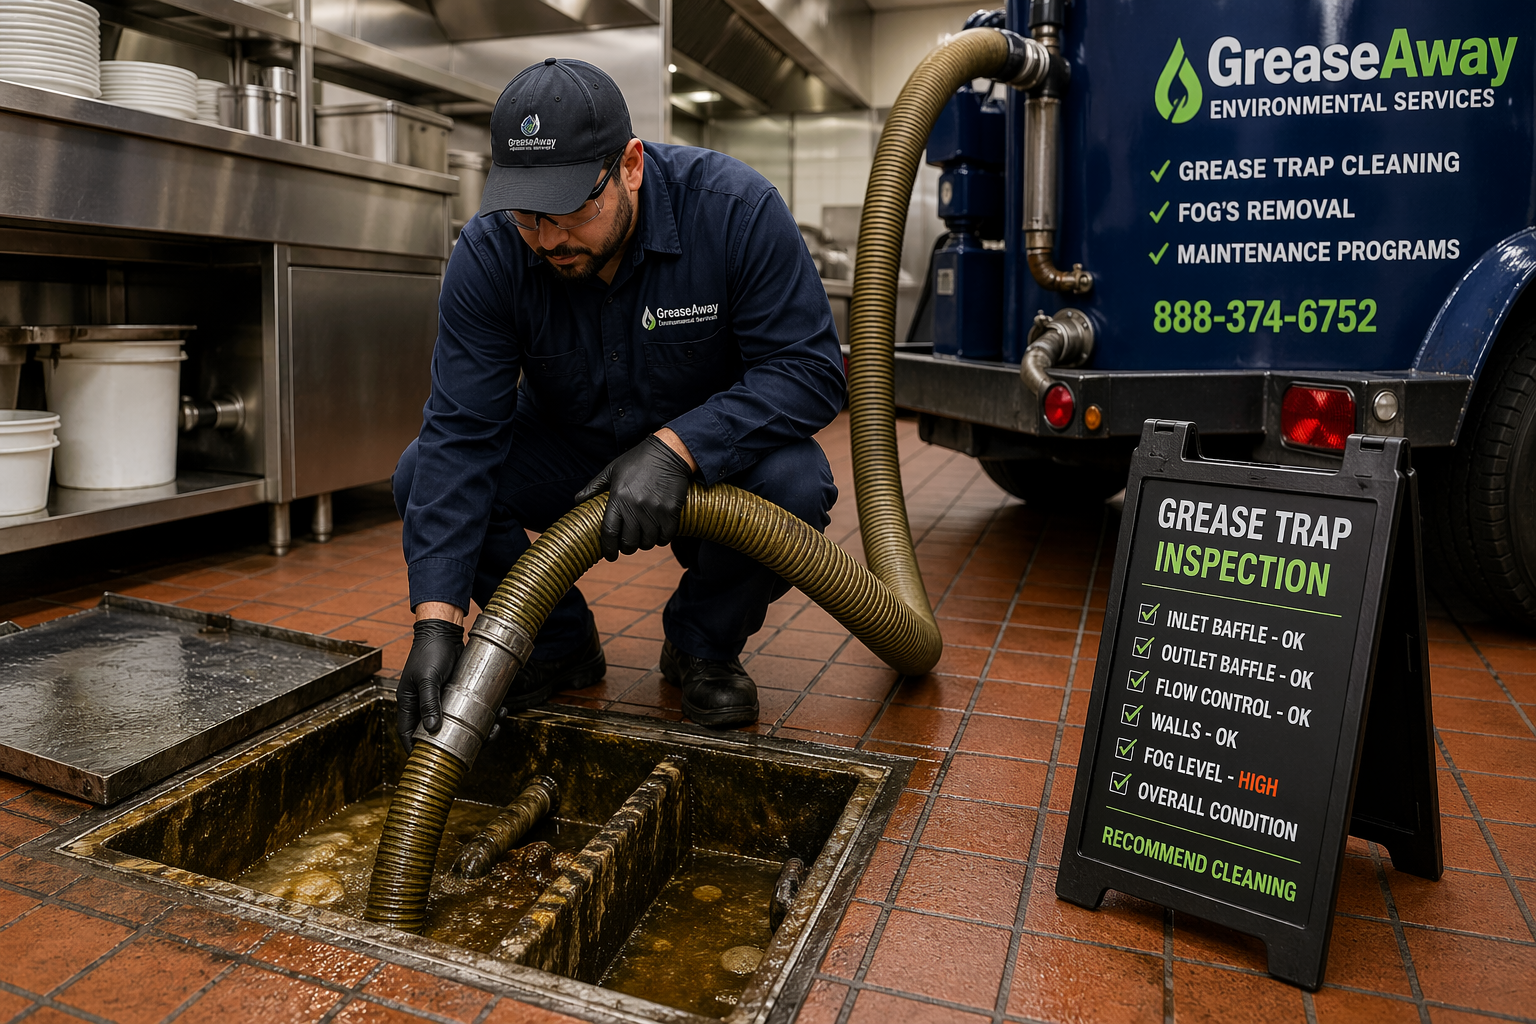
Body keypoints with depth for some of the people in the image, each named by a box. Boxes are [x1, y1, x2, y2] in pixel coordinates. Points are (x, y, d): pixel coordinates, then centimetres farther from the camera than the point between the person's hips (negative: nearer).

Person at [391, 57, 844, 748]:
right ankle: (560, 643, 3)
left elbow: (809, 368, -26)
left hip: (711, 453, -2)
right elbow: (461, 433, -25)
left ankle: (703, 644, -2)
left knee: (794, 484, -33)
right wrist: (438, 619, -34)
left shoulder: (734, 208, -25)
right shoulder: (489, 253, -20)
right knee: (423, 476, -20)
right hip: (569, 450, 2)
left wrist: (674, 447, -41)